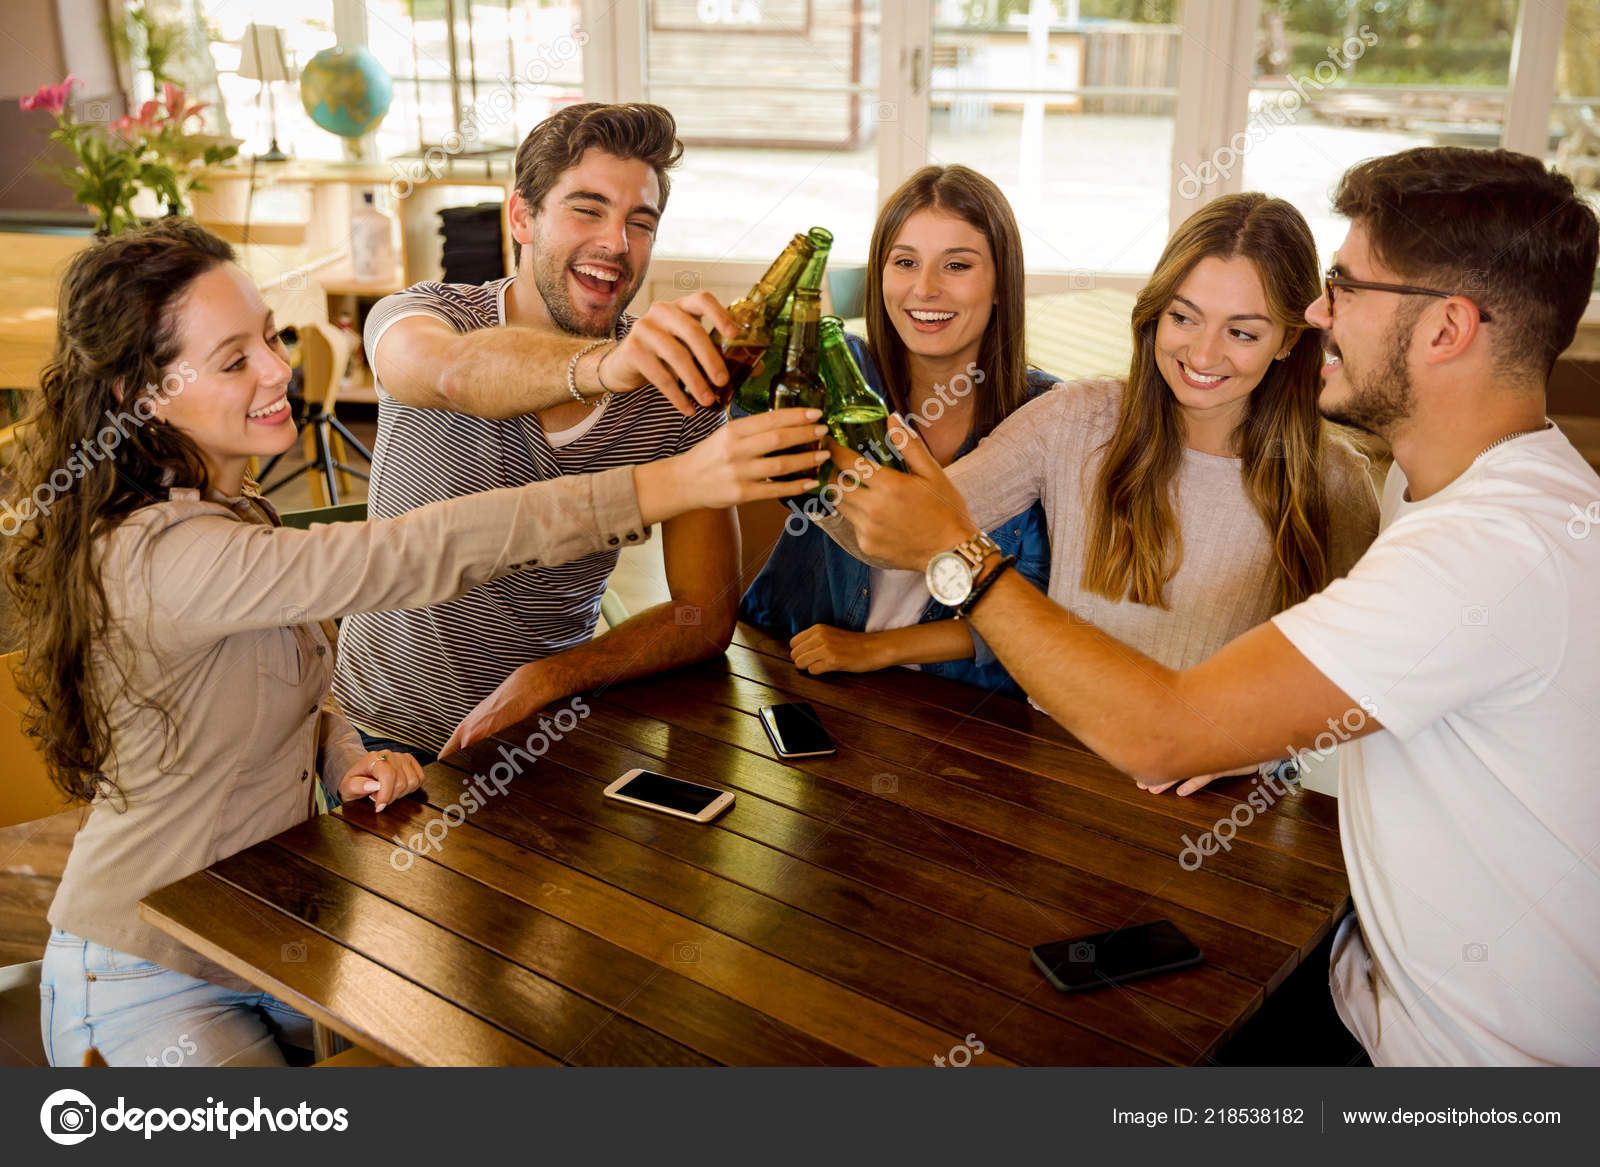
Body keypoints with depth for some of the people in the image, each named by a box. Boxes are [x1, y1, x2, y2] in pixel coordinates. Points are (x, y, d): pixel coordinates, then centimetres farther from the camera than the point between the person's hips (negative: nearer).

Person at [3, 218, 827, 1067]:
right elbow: (414, 554, -38)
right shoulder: (160, 557, -29)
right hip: (149, 987, -8)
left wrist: (347, 758, -11)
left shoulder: (224, 511, 3)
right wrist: (669, 485, -41)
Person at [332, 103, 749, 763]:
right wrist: (601, 364, -54)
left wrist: (546, 680, -18)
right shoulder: (415, 316, -8)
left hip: (554, 731, 2)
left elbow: (707, 613, -5)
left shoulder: (673, 392, -5)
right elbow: (461, 373, -34)